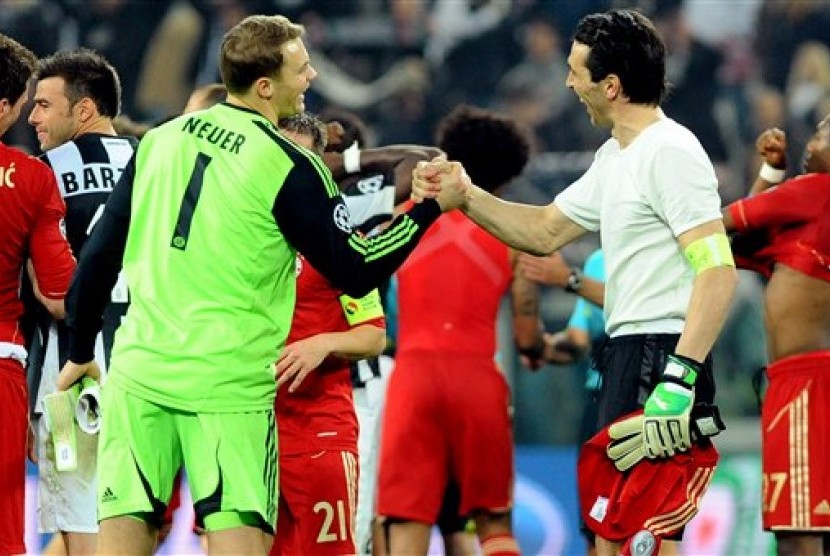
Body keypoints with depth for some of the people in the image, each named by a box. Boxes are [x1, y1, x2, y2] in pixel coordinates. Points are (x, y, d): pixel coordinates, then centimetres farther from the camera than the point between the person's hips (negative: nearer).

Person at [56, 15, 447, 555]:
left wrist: (81, 350, 23)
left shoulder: (160, 141, 9)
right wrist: (429, 208, 5)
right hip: (229, 386, -5)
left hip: (140, 372, 5)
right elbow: (355, 272, -3)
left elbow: (100, 255, 12)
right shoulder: (289, 168, -7)